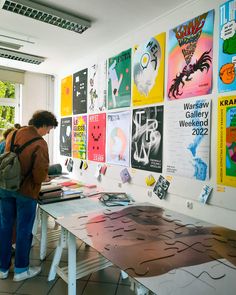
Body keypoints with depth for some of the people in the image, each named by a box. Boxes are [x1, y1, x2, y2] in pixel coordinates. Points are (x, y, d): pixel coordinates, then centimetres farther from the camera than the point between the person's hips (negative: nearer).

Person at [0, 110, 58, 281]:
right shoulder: (40, 144, -19)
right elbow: (40, 175, -22)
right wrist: (45, 177, -1)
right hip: (26, 191, -6)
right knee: (24, 229, 9)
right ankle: (20, 270, 25)